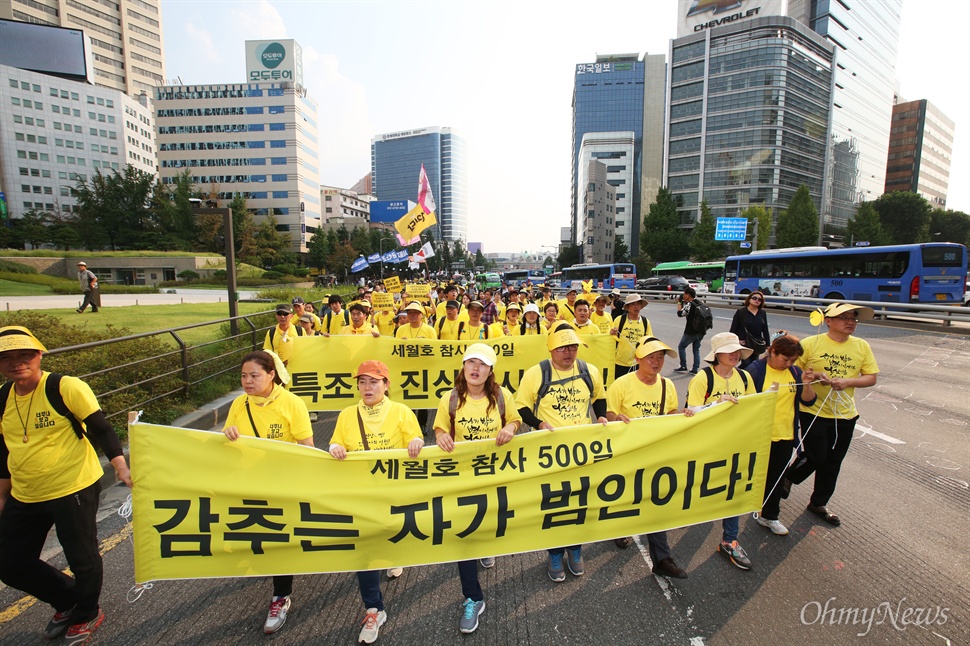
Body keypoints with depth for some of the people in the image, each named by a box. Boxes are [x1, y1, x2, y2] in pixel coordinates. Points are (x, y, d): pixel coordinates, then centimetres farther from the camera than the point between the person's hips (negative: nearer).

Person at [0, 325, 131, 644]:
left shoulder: (67, 388, -16)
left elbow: (101, 429, -14)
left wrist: (121, 467, -24)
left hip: (73, 489, -7)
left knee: (81, 557, 6)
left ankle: (87, 614, 34)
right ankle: (68, 599, 40)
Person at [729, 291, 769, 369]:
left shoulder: (762, 313, 6)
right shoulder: (740, 311, -6)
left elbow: (765, 330, 11)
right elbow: (733, 329, -5)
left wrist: (767, 345, 8)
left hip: (757, 346, 5)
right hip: (743, 344, -5)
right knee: (746, 364, -13)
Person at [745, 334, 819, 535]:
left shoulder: (794, 372, 4)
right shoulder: (756, 369, -11)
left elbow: (808, 401, 2)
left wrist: (806, 383, -14)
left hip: (785, 435, 4)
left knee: (776, 476, 12)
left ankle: (769, 516, 26)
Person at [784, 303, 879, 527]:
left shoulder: (862, 346, 1)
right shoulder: (811, 343, -10)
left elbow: (871, 378, 3)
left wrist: (848, 381, -16)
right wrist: (814, 375, -22)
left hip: (845, 415, 4)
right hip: (813, 411, -4)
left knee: (833, 462, 13)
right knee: (816, 457, -5)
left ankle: (819, 503, 32)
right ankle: (789, 476, 28)